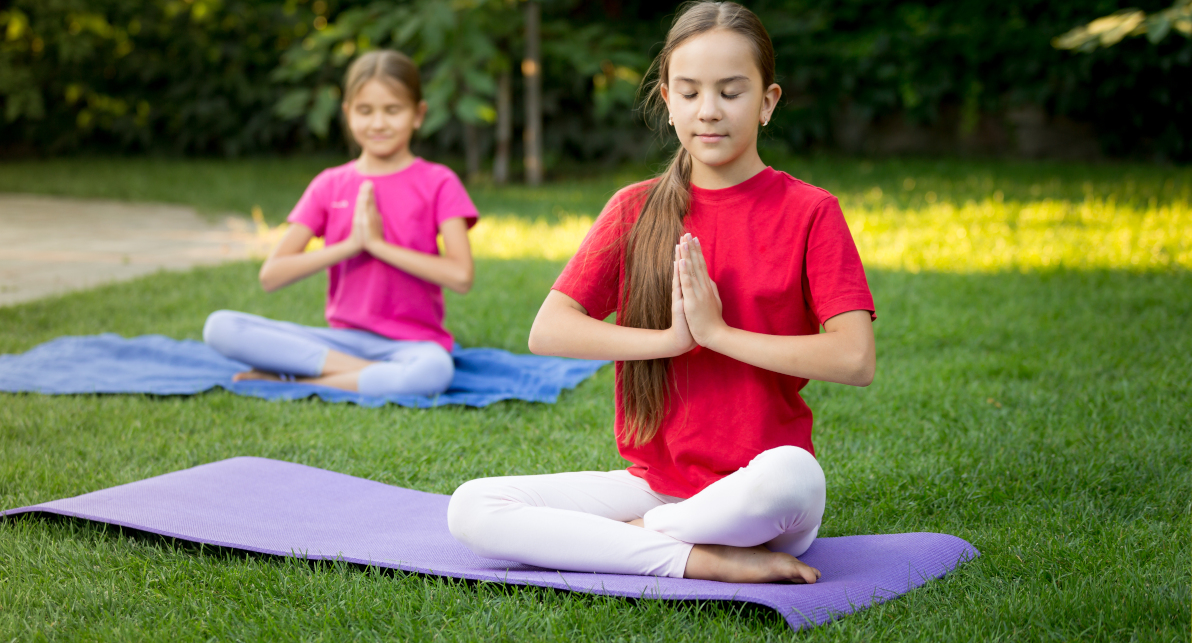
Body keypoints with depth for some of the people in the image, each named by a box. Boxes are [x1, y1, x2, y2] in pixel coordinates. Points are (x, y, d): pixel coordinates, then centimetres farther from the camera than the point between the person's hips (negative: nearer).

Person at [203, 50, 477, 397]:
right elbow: (271, 275, -1)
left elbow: (460, 276, -14)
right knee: (220, 326, -18)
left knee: (434, 370, -42)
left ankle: (294, 381, -22)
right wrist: (349, 245, -11)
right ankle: (368, 372, -20)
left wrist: (378, 243, -13)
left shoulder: (437, 183, 1)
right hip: (342, 338, 3)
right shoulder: (329, 186, 9)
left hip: (412, 341, -3)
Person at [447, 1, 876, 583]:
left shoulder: (809, 212, -2)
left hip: (754, 489, -4)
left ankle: (628, 535, -13)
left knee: (789, 475, -41)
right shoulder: (636, 209, 8)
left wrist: (718, 332, -13)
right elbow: (547, 331, -2)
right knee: (470, 508, -16)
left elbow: (856, 359, -14)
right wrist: (671, 338, -14)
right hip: (653, 483, 4)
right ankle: (703, 561, -21)